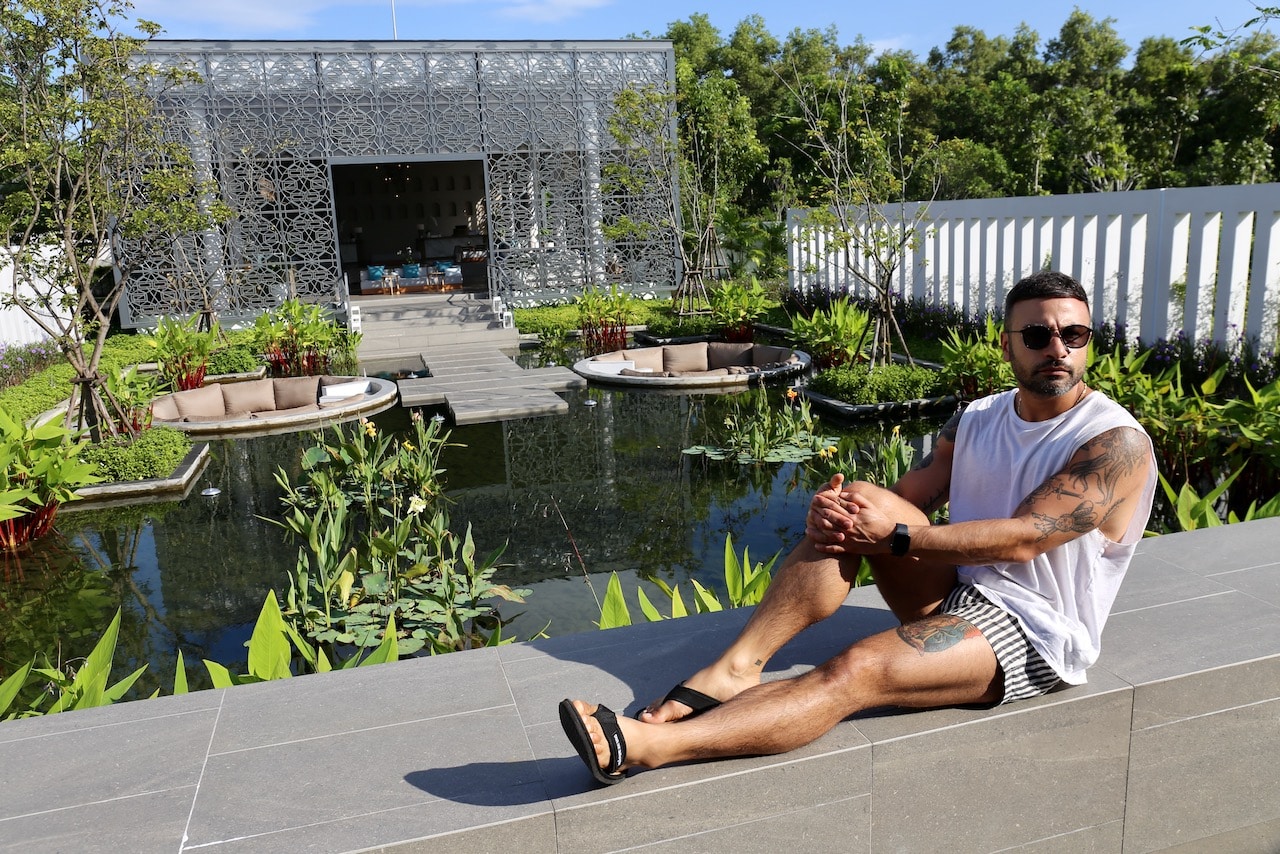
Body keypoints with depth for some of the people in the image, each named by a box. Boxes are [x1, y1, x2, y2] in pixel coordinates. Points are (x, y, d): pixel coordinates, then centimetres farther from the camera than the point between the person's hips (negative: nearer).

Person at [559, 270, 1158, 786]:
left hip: (1031, 630, -6)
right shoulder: (976, 421, 9)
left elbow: (1024, 539, -22)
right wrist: (835, 512, -19)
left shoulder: (1117, 442, -12)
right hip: (955, 592, 6)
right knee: (858, 501, -20)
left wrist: (894, 534, -26)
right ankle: (734, 668, -24)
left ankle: (639, 747, -38)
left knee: (855, 671, -30)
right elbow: (908, 495, 5)